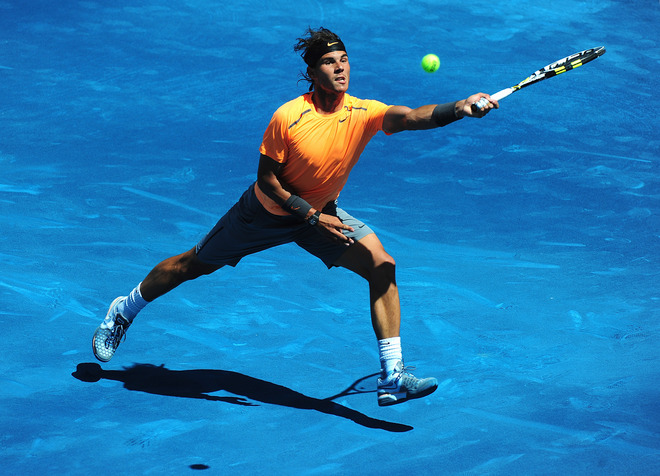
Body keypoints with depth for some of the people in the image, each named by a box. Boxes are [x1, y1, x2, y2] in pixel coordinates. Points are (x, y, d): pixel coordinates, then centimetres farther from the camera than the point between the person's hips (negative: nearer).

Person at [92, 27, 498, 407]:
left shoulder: (363, 113, -20)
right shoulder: (287, 117, -26)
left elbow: (410, 117, -40)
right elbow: (267, 179, -17)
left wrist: (459, 108, -57)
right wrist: (312, 217, -25)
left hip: (323, 211, 3)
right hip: (267, 212, -2)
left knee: (383, 266, -16)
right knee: (194, 265, 8)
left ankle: (392, 377, -14)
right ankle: (125, 310, 36)